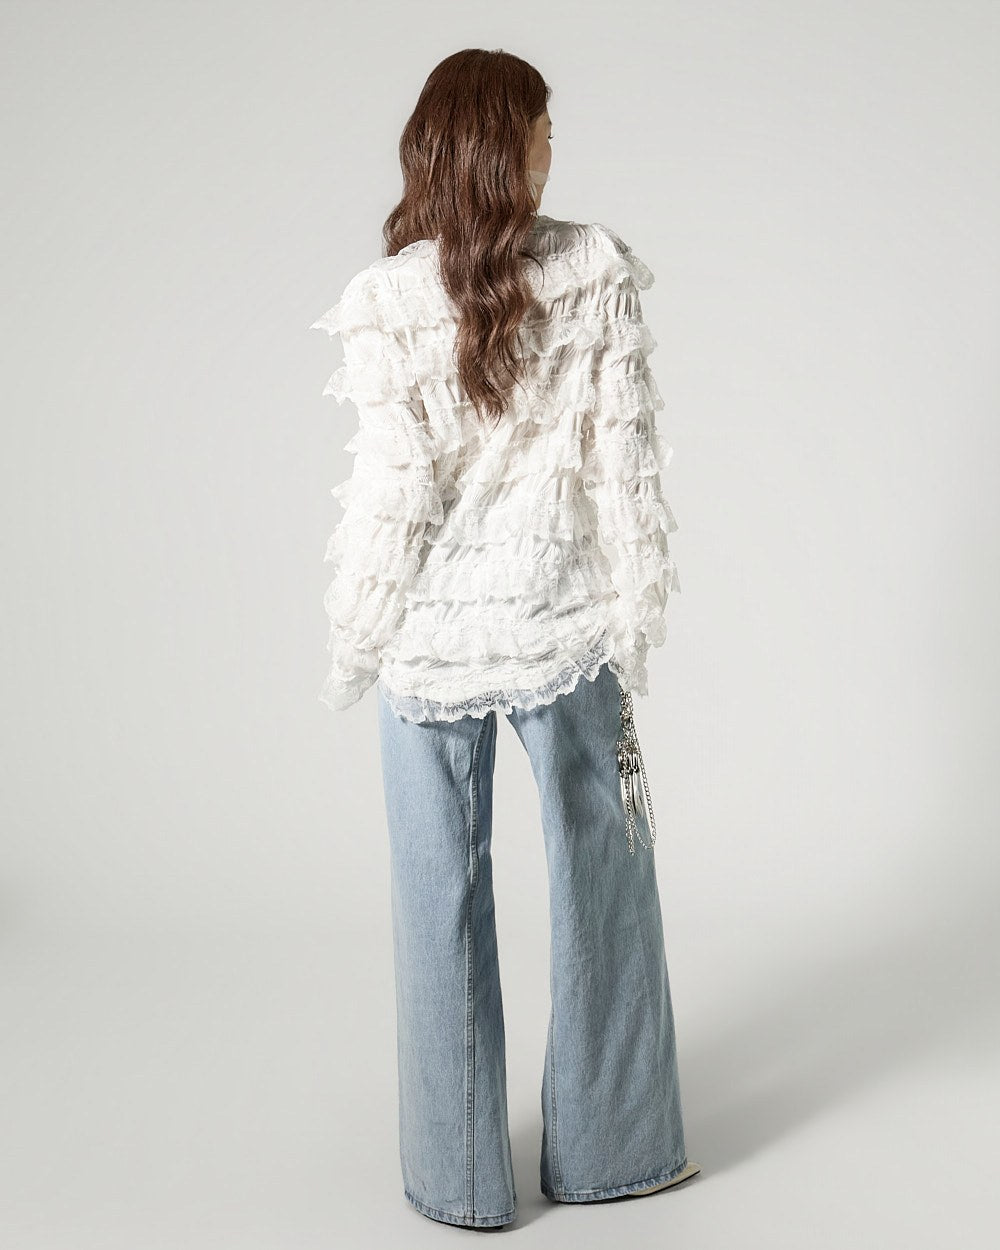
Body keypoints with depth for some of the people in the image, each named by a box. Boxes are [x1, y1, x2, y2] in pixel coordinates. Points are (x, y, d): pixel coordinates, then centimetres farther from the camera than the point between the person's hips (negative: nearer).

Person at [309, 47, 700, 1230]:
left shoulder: (390, 302, -11)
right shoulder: (597, 271, -6)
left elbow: (392, 492, -10)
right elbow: (627, 459, -5)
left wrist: (354, 646, 2)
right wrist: (634, 617, 4)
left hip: (433, 641, -1)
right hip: (561, 631, 1)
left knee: (442, 899, 12)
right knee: (600, 876, 17)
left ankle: (460, 1177, 25)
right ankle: (609, 1146, 31)